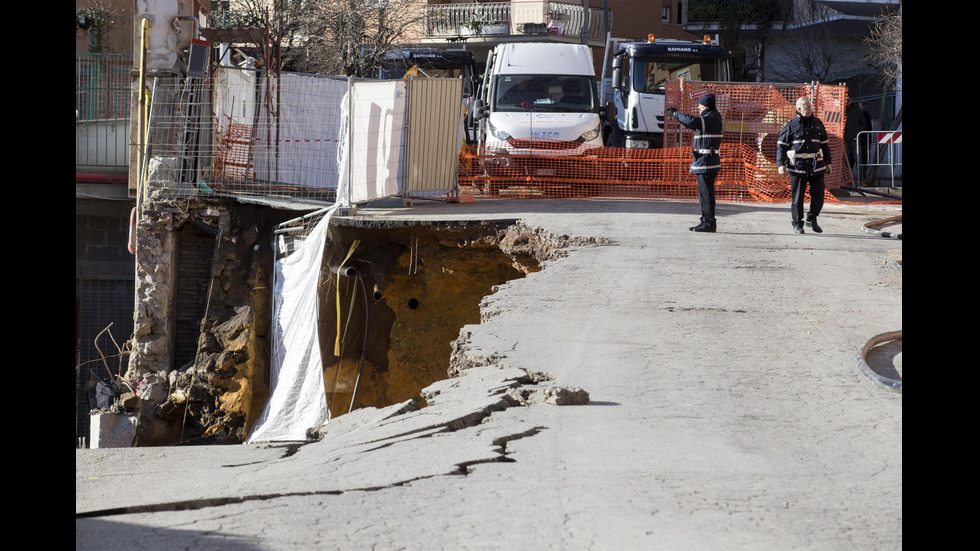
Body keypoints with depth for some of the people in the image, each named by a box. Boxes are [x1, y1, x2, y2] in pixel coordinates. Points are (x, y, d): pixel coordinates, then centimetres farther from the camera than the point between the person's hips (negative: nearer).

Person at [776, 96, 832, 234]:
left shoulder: (818, 124, 12)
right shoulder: (790, 125, 0)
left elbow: (825, 144, 20)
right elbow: (781, 145, 3)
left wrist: (828, 162, 18)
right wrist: (781, 163, -5)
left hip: (816, 166, 3)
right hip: (797, 166, -3)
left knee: (818, 194, 0)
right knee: (797, 196, 0)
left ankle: (812, 220, 20)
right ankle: (797, 224, 12)